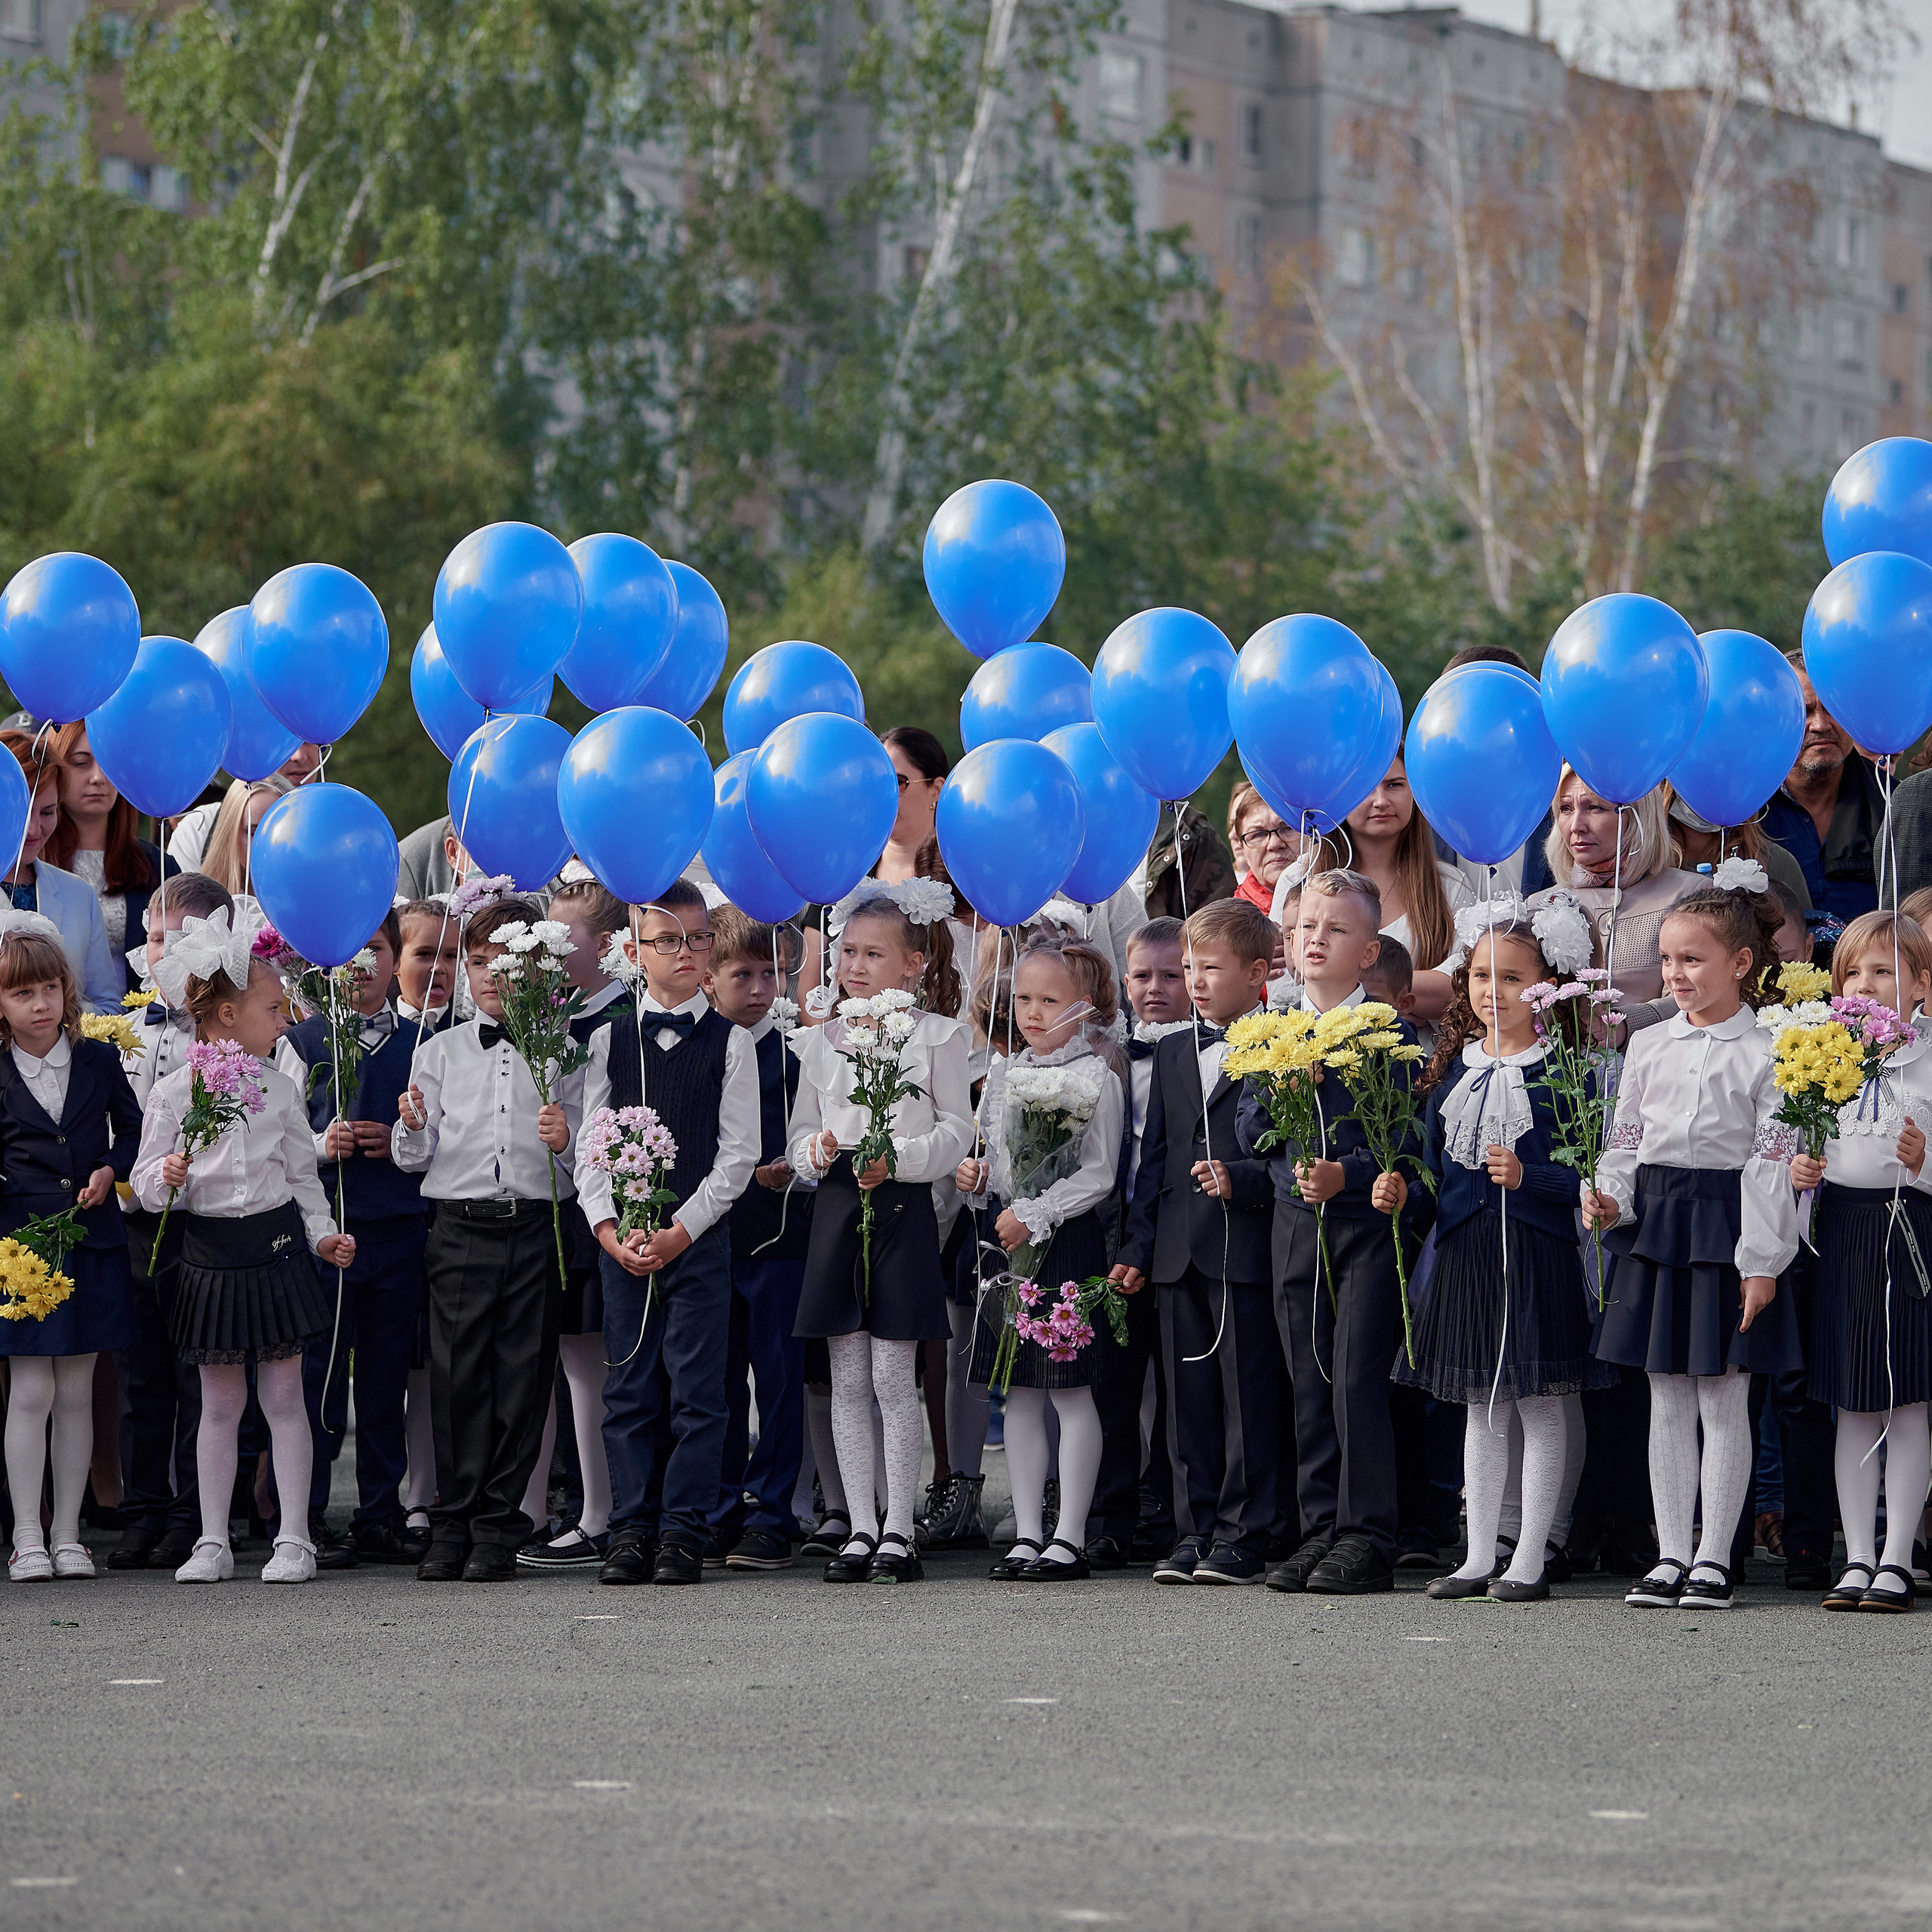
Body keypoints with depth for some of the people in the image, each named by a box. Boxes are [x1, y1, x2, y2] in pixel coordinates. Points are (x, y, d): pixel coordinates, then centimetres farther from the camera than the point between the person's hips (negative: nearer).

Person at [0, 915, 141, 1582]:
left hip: (91, 1244, 2)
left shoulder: (99, 1060, 5)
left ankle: (68, 1534, 13)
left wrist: (111, 1171, -2)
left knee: (76, 1393, 6)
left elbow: (131, 1126, 17)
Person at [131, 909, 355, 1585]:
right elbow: (146, 1182, -1)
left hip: (276, 1244, 1)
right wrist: (166, 1179, -22)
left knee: (283, 1396, 2)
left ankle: (294, 1540, 6)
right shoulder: (173, 1092, -4)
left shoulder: (280, 1089, 4)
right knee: (220, 1402, 6)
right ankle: (213, 1543, 12)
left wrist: (322, 1233, -1)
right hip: (210, 1252, -1)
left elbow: (302, 1173, 11)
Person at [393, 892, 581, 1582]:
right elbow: (413, 1158, 8)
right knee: (457, 1376, -1)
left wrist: (564, 1142, -14)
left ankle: (498, 1531, 6)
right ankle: (452, 1526, 6)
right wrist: (413, 1129, -13)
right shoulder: (439, 1052, 11)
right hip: (459, 1228, 1)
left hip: (536, 1229, -1)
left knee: (521, 1379, -1)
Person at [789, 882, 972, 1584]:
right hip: (837, 1205, 4)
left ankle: (899, 1530, 2)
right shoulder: (821, 1040, 11)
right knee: (848, 1380, 4)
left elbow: (956, 1129, -1)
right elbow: (801, 1129, 14)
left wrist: (898, 1158, -16)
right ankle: (856, 1528, 8)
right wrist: (815, 1151, -9)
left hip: (903, 1208, -3)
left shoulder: (936, 1036, 1)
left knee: (893, 1377, -3)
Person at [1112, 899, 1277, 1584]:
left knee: (1248, 1396, -2)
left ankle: (1243, 1535, 3)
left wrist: (1241, 1180, -22)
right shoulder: (1173, 1053, 17)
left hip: (1248, 1251, -6)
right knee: (1188, 1400, 8)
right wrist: (1137, 1248, 13)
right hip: (1179, 1256, 6)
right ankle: (1194, 1532, 14)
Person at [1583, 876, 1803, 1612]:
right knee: (1668, 1399, 7)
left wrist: (1760, 1263, -12)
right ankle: (1671, 1555, 12)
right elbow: (1625, 1138, 14)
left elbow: (1773, 1160, -8)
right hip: (1654, 1225, 5)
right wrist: (1611, 1200, -6)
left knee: (1723, 1399, 0)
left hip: (1725, 1225, -4)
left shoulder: (1764, 1053, -5)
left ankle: (1715, 1558, 6)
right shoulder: (1648, 1047, 9)